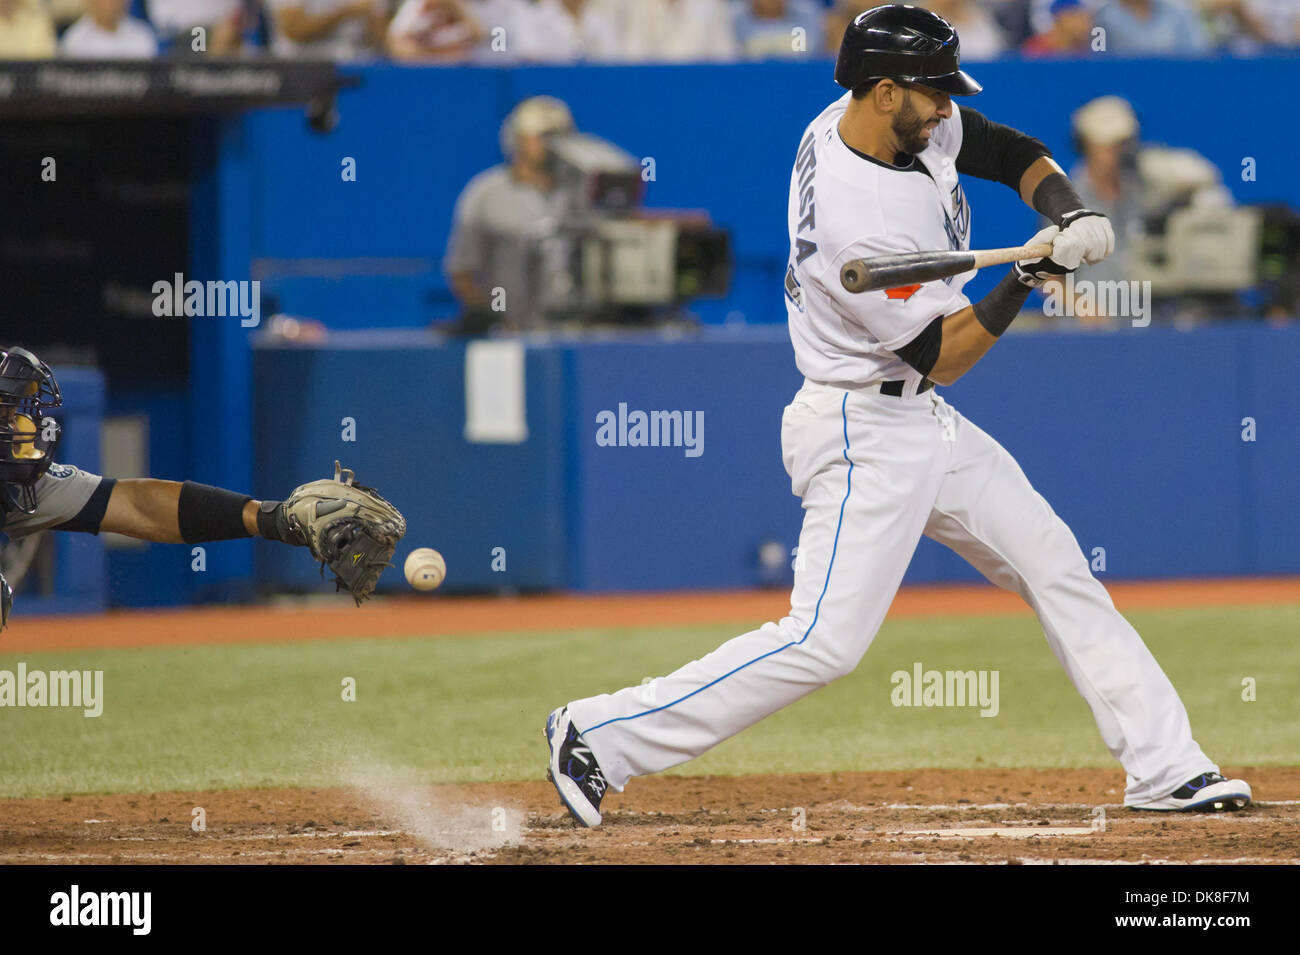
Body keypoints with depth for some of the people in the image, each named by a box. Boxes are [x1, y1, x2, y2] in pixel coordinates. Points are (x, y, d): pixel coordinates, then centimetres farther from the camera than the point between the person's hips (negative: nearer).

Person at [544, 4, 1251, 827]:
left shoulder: (914, 124, -3)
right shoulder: (858, 225, -28)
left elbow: (1019, 155, 10)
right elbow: (942, 356, -19)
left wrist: (1072, 216, -10)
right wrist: (1030, 276, -23)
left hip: (923, 422, 10)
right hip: (866, 437, -10)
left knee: (1054, 565, 9)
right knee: (827, 641, -14)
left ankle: (1166, 768, 13)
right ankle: (600, 736, -9)